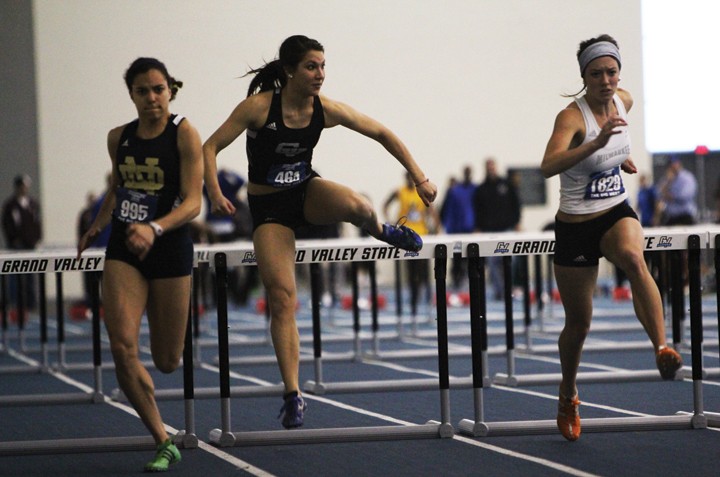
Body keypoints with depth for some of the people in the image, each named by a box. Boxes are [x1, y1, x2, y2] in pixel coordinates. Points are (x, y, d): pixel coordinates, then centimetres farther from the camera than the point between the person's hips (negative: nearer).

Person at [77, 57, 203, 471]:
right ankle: (165, 443, -5)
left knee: (167, 361, 5)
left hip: (170, 249, -3)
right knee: (122, 347, -16)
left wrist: (155, 228, -32)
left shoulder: (185, 134, -9)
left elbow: (193, 203, -16)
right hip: (123, 250, 3)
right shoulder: (119, 138, 6)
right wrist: (98, 225, 13)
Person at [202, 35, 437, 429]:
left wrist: (420, 178, -5)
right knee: (282, 297, -11)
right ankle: (292, 395, -2)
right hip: (268, 208, -2)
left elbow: (382, 134, -1)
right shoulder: (258, 107, -20)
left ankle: (382, 232, 4)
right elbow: (210, 147, -16)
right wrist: (215, 194, -31)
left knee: (354, 204, -34)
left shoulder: (325, 109, -11)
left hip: (307, 192, 2)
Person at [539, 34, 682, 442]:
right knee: (579, 323, 8)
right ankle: (569, 397, 35)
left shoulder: (624, 101, -1)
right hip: (576, 225, -3)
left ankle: (663, 349, -42)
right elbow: (548, 166, -40)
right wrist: (598, 142, -50)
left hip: (617, 214, 3)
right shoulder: (571, 116, -20)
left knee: (633, 259, -35)